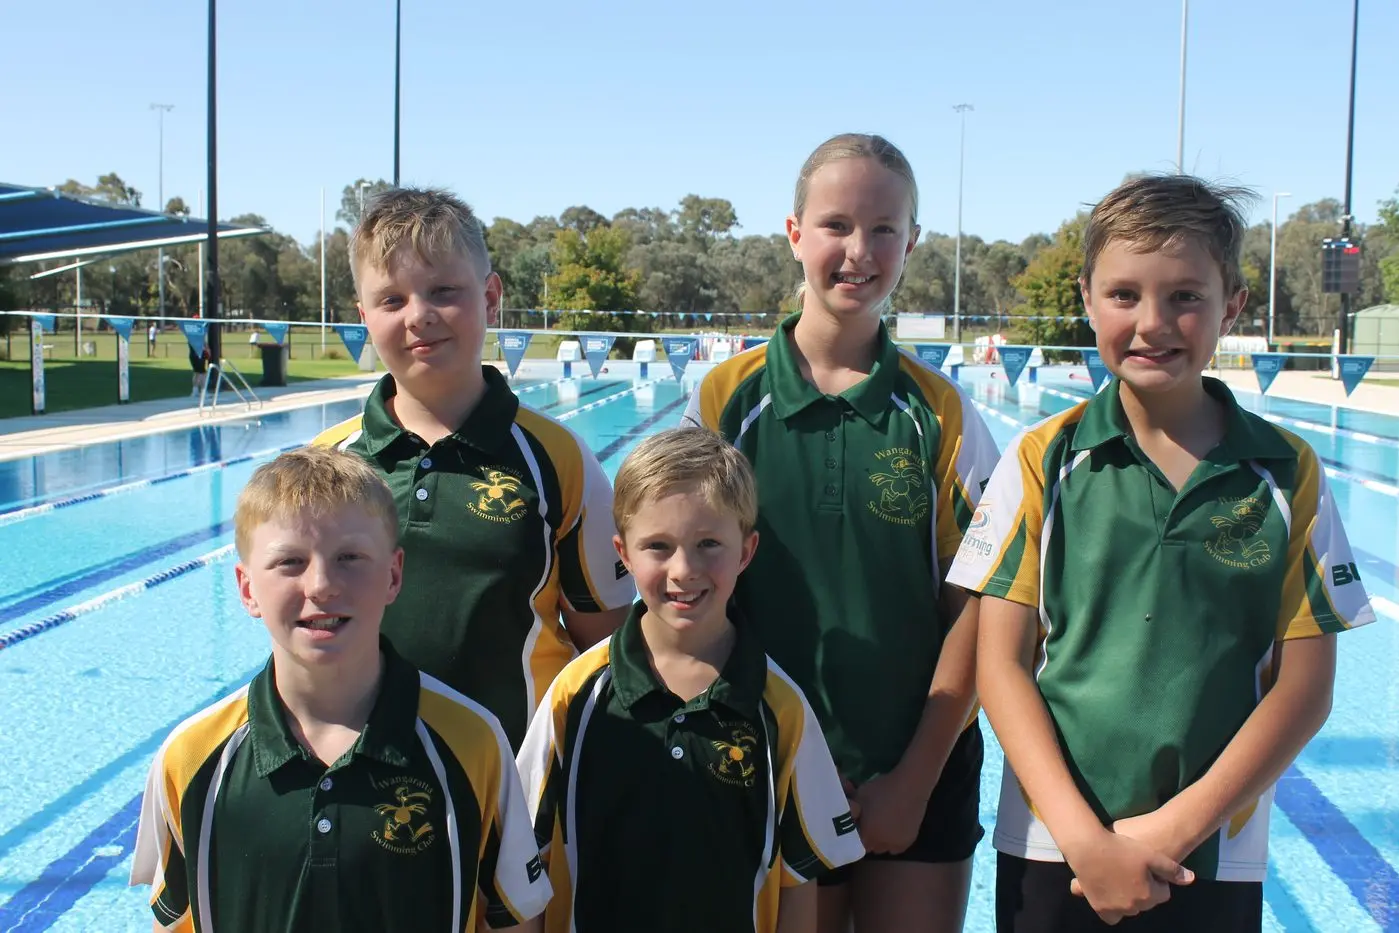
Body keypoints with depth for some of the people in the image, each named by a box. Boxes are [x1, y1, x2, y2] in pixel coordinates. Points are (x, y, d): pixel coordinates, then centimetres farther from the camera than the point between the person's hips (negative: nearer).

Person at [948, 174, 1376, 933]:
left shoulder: (1288, 474, -2)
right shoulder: (1043, 462, -5)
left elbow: (1304, 687, -3)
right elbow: (1001, 665, -5)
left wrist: (1175, 828, -10)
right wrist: (1084, 837, -13)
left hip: (1216, 863, 1)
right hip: (1052, 850, 0)